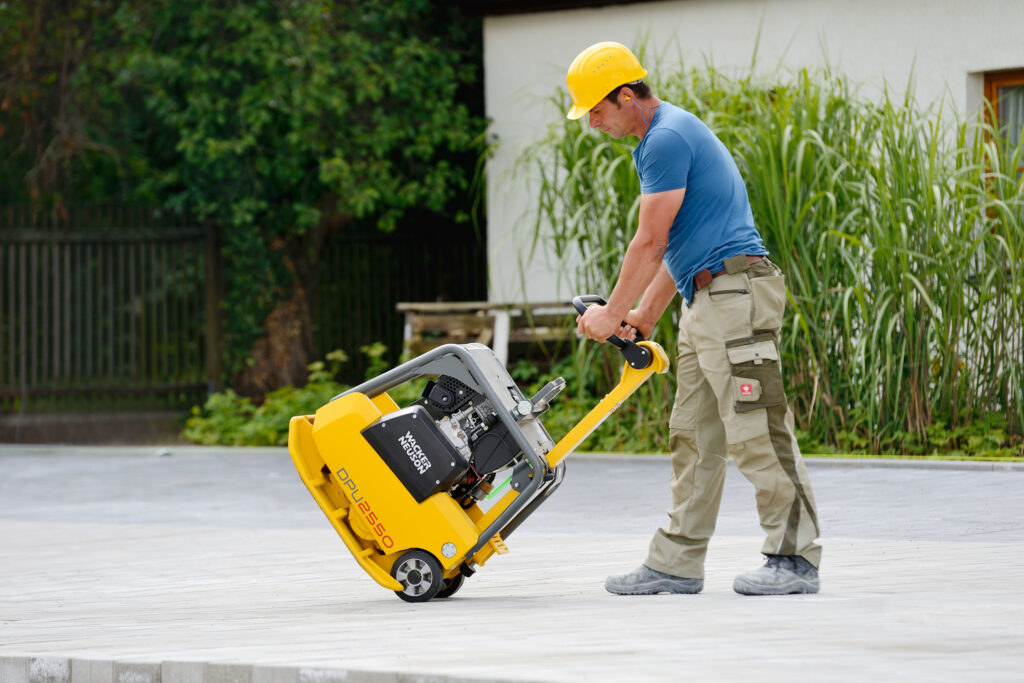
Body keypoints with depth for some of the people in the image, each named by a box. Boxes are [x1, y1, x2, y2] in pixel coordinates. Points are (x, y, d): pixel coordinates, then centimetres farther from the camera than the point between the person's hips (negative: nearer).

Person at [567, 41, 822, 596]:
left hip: (734, 294, -11)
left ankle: (795, 558, -6)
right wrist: (645, 315, 22)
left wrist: (612, 314, -3)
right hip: (704, 300, 11)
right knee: (693, 436, 10)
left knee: (756, 434, -9)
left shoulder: (668, 138, -13)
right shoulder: (662, 137, 20)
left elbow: (650, 242, -12)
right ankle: (677, 562, 11)